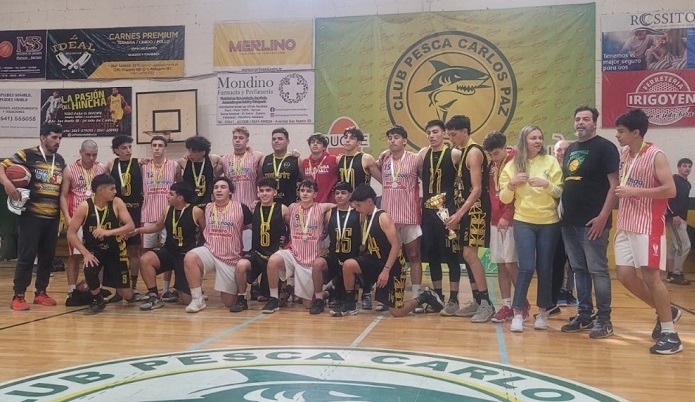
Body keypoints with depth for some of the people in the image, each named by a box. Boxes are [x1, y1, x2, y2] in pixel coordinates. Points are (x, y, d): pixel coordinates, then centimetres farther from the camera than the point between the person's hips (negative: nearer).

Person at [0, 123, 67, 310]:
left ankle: (41, 292, 23)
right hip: (32, 215, -6)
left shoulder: (60, 161, 13)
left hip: (53, 217, 6)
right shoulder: (28, 155, -4)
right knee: (27, 255, -4)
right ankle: (18, 296, 5)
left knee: (48, 256, 10)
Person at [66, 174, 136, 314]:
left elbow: (131, 226, -21)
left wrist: (108, 232, -35)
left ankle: (130, 297, 39)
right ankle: (98, 301, -4)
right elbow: (71, 233, -14)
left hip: (116, 249, 0)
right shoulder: (85, 206, -16)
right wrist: (86, 253, -24)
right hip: (94, 249, 0)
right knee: (89, 270, -34)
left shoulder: (117, 203, -14)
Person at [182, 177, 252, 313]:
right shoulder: (207, 208, 5)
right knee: (190, 258, -33)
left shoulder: (241, 208, -5)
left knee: (229, 302, 1)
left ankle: (238, 286, 38)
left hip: (231, 258, -2)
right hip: (209, 252, 2)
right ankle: (198, 299, -19)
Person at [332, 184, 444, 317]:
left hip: (392, 266, -7)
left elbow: (396, 245, -24)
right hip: (376, 261, 7)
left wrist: (386, 270, -26)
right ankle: (349, 305, -4)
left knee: (397, 312, -5)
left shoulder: (383, 217, -18)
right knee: (348, 265, -19)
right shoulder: (365, 218, 5)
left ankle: (425, 297, 20)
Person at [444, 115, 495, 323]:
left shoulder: (474, 152, -12)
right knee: (469, 255, 10)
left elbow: (477, 189, -19)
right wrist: (459, 213, 11)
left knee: (470, 254, -13)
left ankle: (486, 303, -8)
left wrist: (458, 214, -22)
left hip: (476, 210, -10)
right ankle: (478, 300, 18)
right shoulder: (465, 152, 17)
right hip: (468, 211, 10)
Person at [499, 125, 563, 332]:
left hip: (549, 223, 1)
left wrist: (547, 184, -17)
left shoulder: (551, 161, 2)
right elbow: (504, 199, 4)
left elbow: (561, 193, 0)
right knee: (526, 267, -10)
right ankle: (518, 313, 0)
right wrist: (511, 184, -13)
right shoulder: (512, 165, 3)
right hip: (524, 222, -1)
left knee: (545, 269, 5)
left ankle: (543, 312, 21)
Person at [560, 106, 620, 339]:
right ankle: (584, 314, 21)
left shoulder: (605, 147, -5)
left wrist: (603, 216, -18)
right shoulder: (570, 149, 16)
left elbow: (614, 184, -11)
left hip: (593, 222, -7)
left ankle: (604, 320, 5)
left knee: (597, 270, -3)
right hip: (570, 222, 7)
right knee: (579, 270, 12)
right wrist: (563, 210, 12)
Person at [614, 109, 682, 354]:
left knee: (651, 276, -7)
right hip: (625, 226, 8)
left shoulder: (656, 156, -12)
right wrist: (620, 192, 8)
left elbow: (670, 190, -19)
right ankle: (666, 311, 25)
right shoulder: (624, 154, 10)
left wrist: (635, 191, -21)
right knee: (625, 275, 5)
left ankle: (669, 334, 4)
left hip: (648, 226, -8)